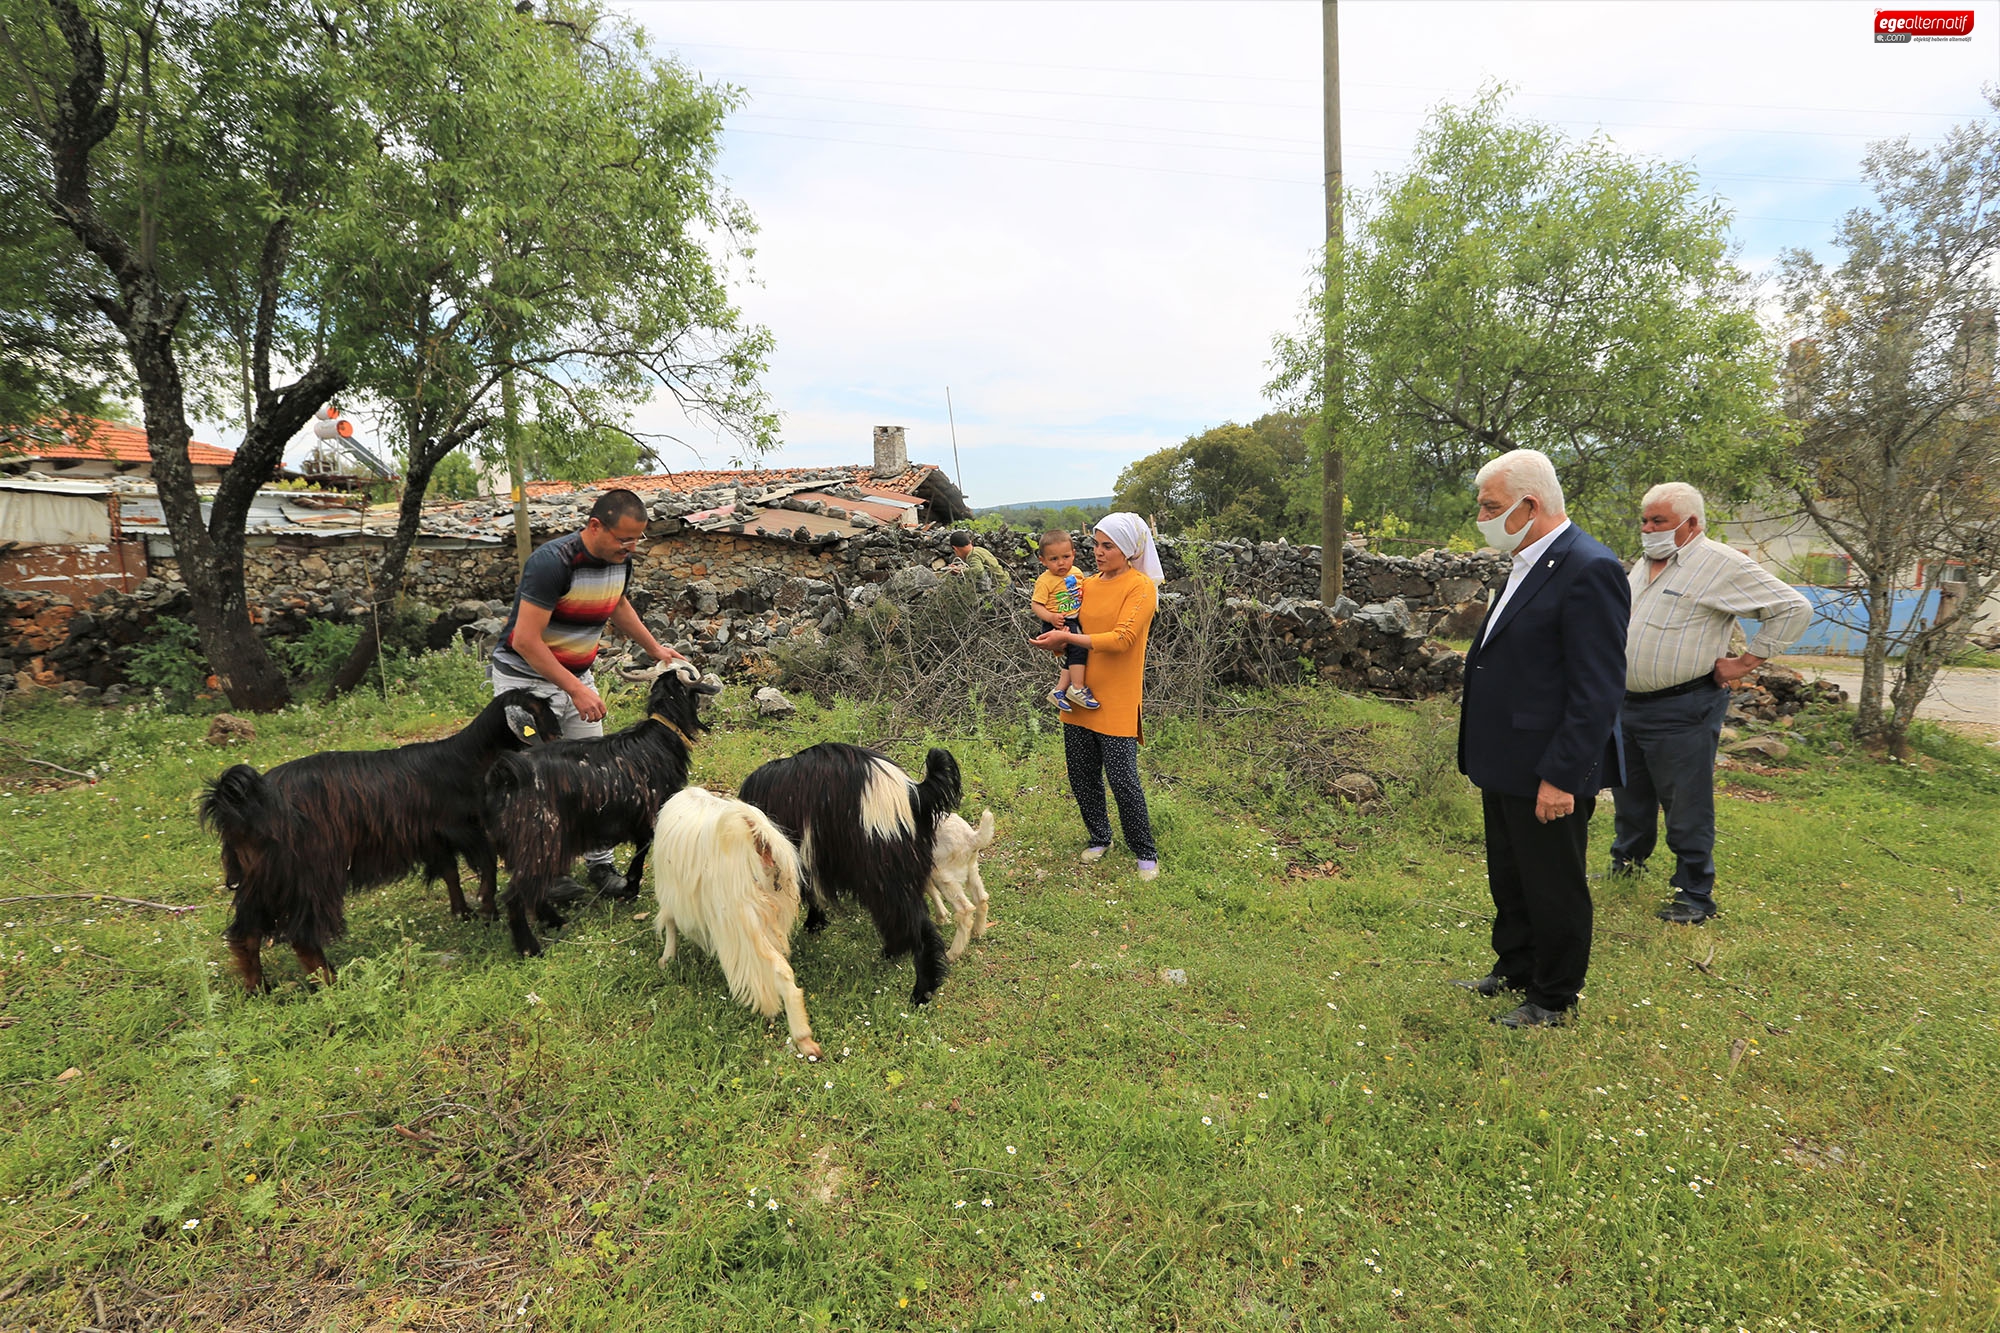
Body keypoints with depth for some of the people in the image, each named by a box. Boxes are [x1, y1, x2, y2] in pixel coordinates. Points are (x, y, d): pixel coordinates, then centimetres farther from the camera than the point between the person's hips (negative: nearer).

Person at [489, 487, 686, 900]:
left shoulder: (619, 560, -4)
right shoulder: (553, 561, -28)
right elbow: (526, 640, -28)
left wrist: (655, 648, 16)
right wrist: (575, 690, -27)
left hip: (576, 675, 7)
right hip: (526, 677, -7)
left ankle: (602, 866, 13)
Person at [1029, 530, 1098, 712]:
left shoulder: (1076, 572, 7)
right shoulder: (1045, 581, -12)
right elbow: (1035, 604, -12)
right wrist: (1051, 617, -27)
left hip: (1076, 620, 7)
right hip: (1060, 623, -7)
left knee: (1073, 658, 6)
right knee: (1079, 647, -25)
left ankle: (1059, 690, 16)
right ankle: (1078, 688, -18)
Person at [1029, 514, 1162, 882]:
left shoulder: (1140, 587, -9)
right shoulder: (1088, 585, 10)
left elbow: (1121, 639, -20)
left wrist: (1068, 638, -21)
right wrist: (1058, 639, -9)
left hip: (1116, 702, -6)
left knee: (1122, 779, -4)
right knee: (1082, 777, 13)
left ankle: (1146, 854, 15)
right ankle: (1099, 838, 34)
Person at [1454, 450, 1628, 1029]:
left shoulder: (1589, 570, -20)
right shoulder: (1528, 565, 10)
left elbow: (1598, 691, -22)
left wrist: (1561, 777, -22)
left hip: (1549, 773, -9)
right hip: (1506, 765, 9)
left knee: (1554, 890, 10)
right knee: (1508, 880, 23)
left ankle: (1554, 1000, 28)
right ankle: (1514, 970, 42)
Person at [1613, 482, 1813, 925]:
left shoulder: (1723, 565, -11)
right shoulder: (1643, 564, 12)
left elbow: (1794, 608, -11)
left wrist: (1747, 663, -10)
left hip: (1681, 710, -7)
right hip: (1628, 705, 7)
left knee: (1687, 809, 1)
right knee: (1629, 796, 20)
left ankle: (1695, 895, 13)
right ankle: (1627, 862, 38)